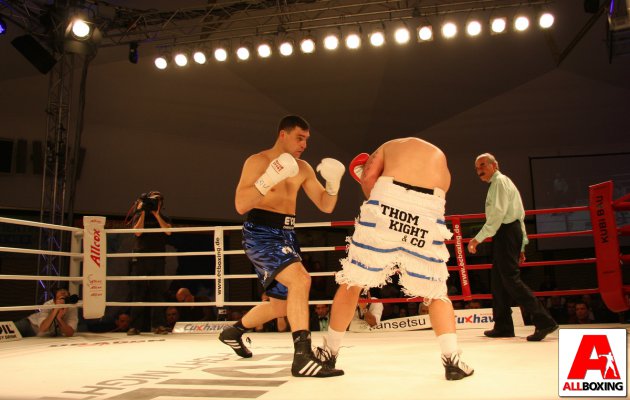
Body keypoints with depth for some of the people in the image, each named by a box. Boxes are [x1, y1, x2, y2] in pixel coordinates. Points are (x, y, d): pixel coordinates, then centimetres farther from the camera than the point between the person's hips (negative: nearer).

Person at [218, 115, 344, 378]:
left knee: (283, 304, 17)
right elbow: (240, 206, -18)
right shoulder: (257, 161, -8)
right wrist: (268, 179, -31)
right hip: (260, 234, -8)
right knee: (300, 279, -30)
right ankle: (303, 357, -29)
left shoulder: (303, 169, 11)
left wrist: (333, 185, -11)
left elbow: (326, 207, 9)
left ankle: (234, 332, 41)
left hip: (286, 236, 8)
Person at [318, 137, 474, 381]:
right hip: (429, 210, 2)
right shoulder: (442, 161, 34)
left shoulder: (390, 145, 29)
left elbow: (368, 176, 8)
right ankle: (452, 359, 4)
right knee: (436, 292, 18)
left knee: (353, 281, 13)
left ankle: (329, 352, 23)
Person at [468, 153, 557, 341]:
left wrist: (478, 238, -19)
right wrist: (521, 246, 22)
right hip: (512, 230, 10)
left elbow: (498, 214, -19)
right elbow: (519, 214, 23)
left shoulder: (499, 181, -6)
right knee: (498, 280, 11)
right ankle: (503, 327, 15)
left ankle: (544, 321, -16)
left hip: (506, 232, -10)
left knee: (510, 278, -13)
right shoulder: (501, 183, 24)